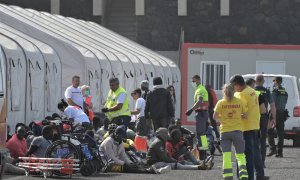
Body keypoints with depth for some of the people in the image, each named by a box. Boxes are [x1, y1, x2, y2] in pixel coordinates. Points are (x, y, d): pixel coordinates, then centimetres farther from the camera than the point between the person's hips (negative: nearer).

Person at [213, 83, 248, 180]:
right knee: (240, 154, 10)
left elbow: (215, 116, -2)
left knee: (226, 154, 2)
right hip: (237, 130, 1)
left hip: (225, 131, -1)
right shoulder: (240, 102, -1)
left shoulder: (220, 103, -3)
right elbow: (245, 115, 2)